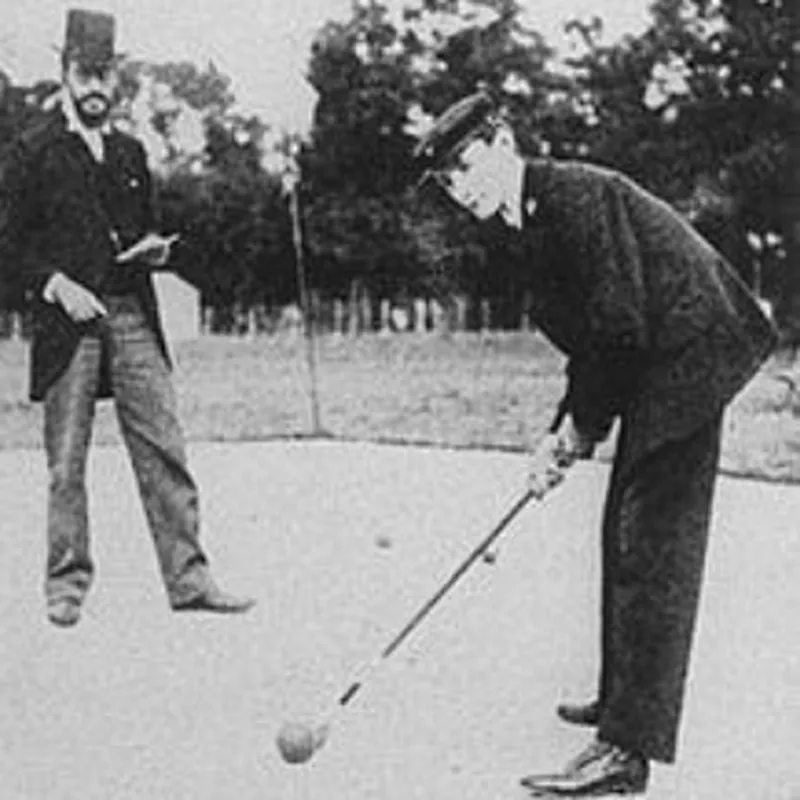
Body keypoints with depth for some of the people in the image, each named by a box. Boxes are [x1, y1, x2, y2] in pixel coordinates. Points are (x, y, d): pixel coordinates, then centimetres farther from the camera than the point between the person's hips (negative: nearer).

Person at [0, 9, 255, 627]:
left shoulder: (131, 152, 18)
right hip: (68, 321, -4)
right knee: (66, 463, 2)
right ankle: (67, 583, 12)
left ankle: (188, 579, 1)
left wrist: (157, 250, 4)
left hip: (134, 320, 4)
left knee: (164, 451, -1)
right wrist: (56, 283, -13)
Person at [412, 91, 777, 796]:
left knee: (651, 551, -12)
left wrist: (580, 427, -11)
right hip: (652, 377, 10)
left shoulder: (578, 194, -18)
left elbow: (621, 327, -22)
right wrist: (566, 432, 6)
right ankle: (623, 698, 32)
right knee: (625, 535, 17)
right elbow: (591, 341, 16)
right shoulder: (534, 225, 13)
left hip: (688, 361, -10)